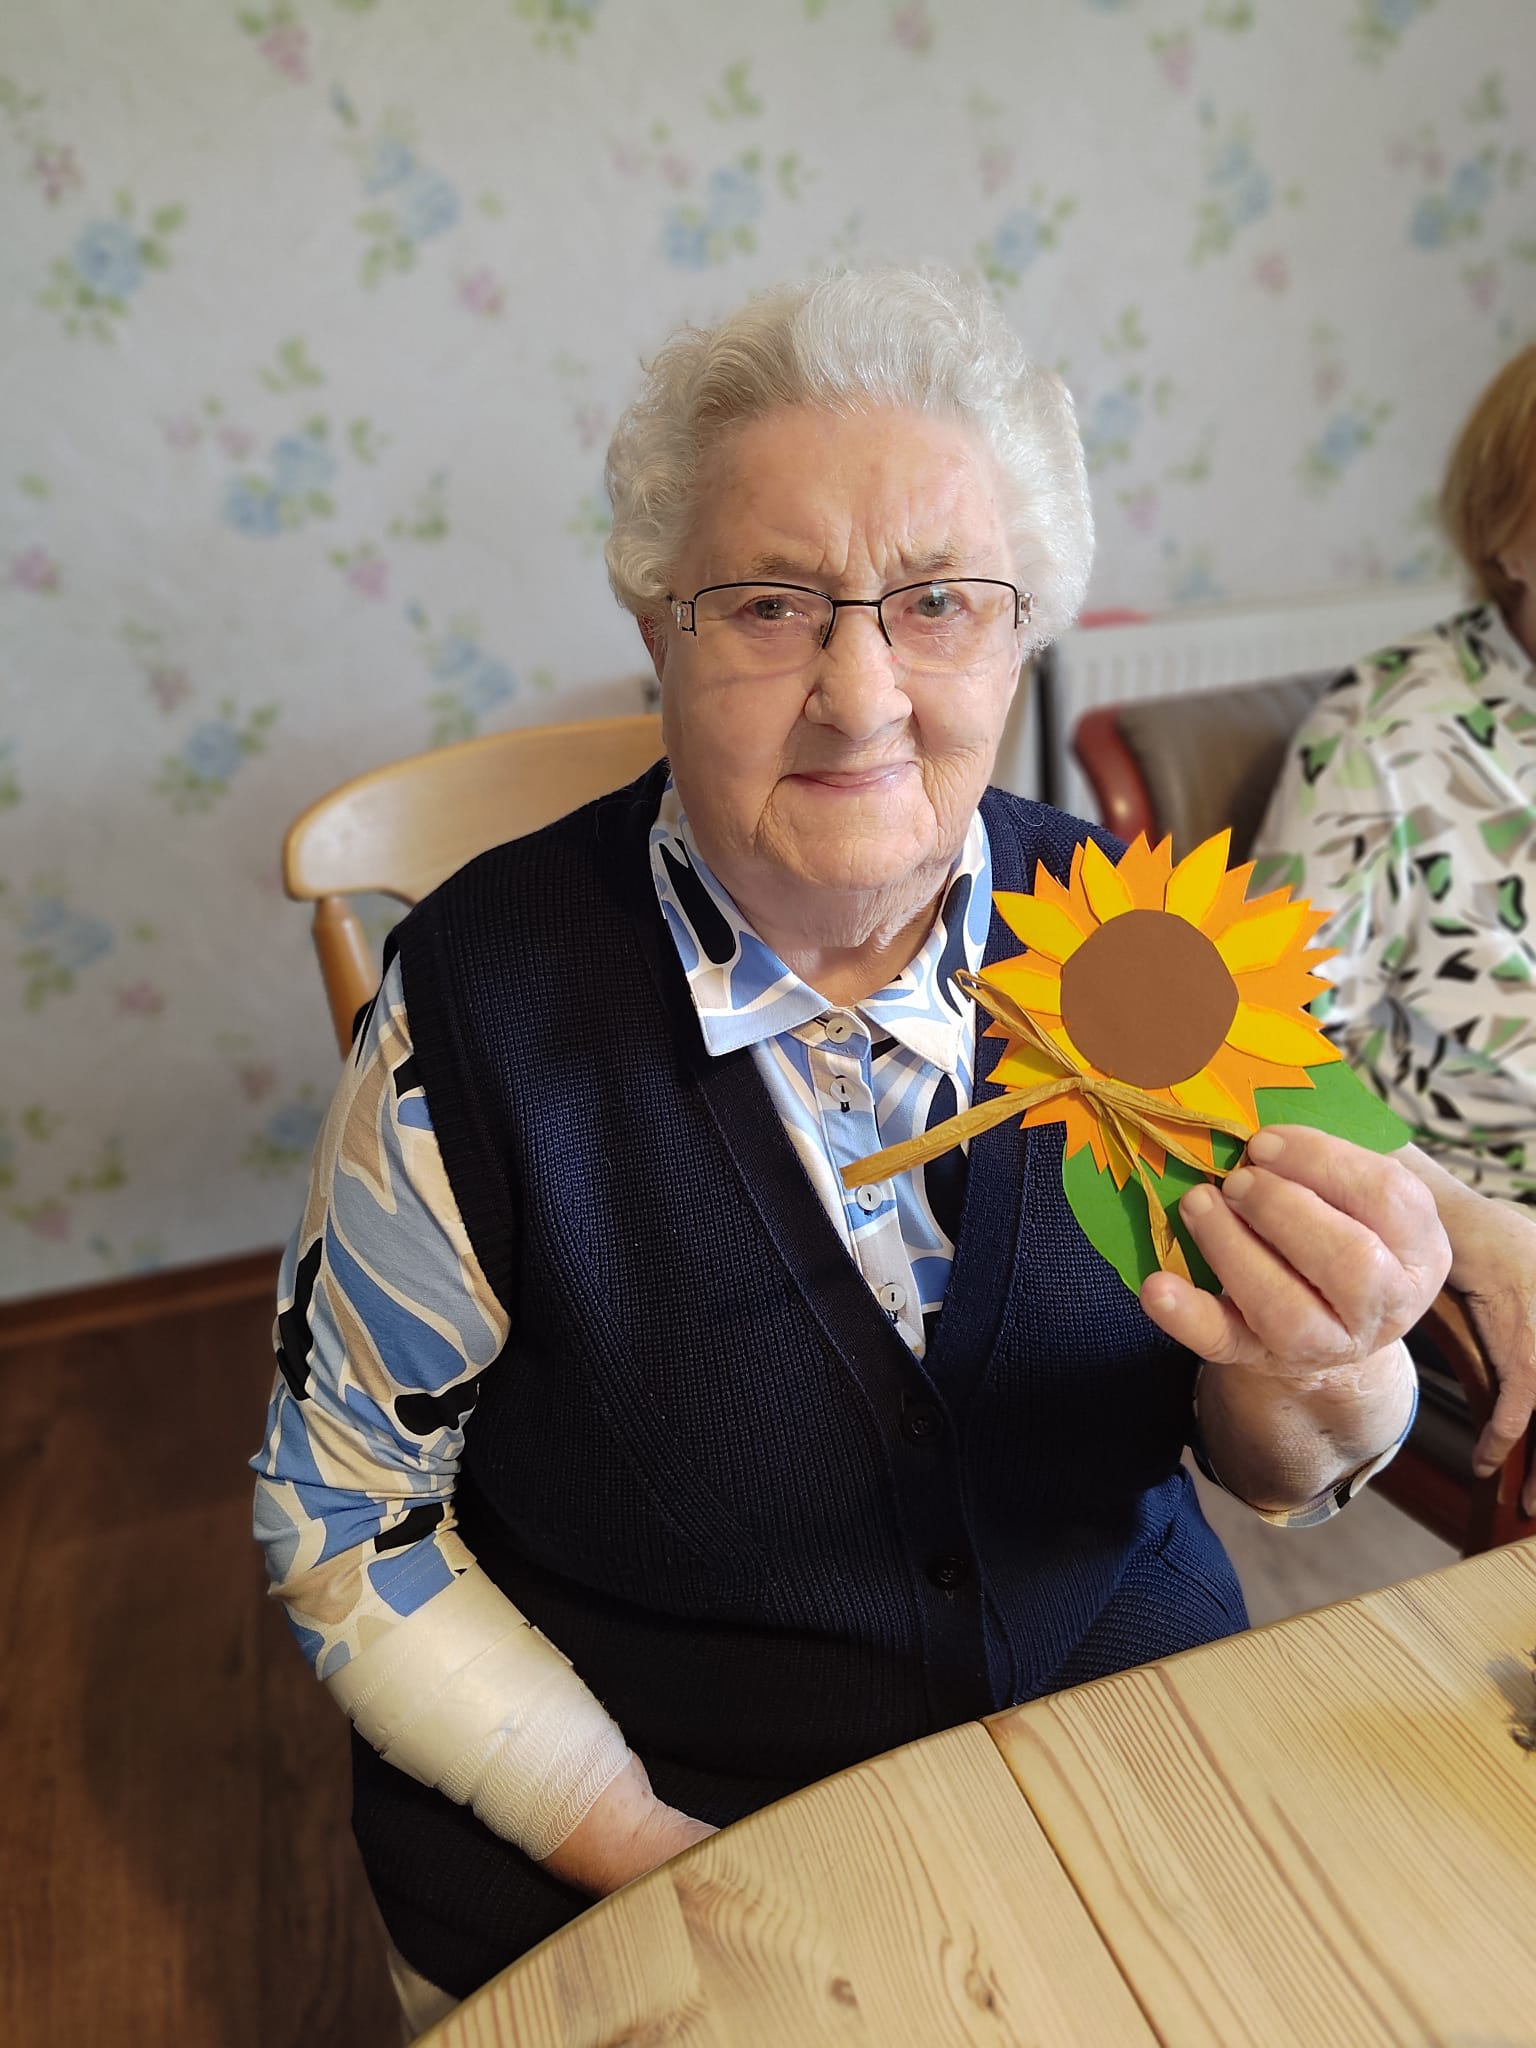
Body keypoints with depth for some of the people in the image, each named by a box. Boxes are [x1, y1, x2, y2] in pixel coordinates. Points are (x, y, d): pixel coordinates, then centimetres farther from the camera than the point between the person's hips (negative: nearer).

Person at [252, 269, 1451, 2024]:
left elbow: (1268, 1467, -3)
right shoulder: (485, 994, -19)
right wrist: (646, 1847, -15)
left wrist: (1316, 1373, -25)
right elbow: (345, 1517, -8)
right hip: (640, 1816, -1)